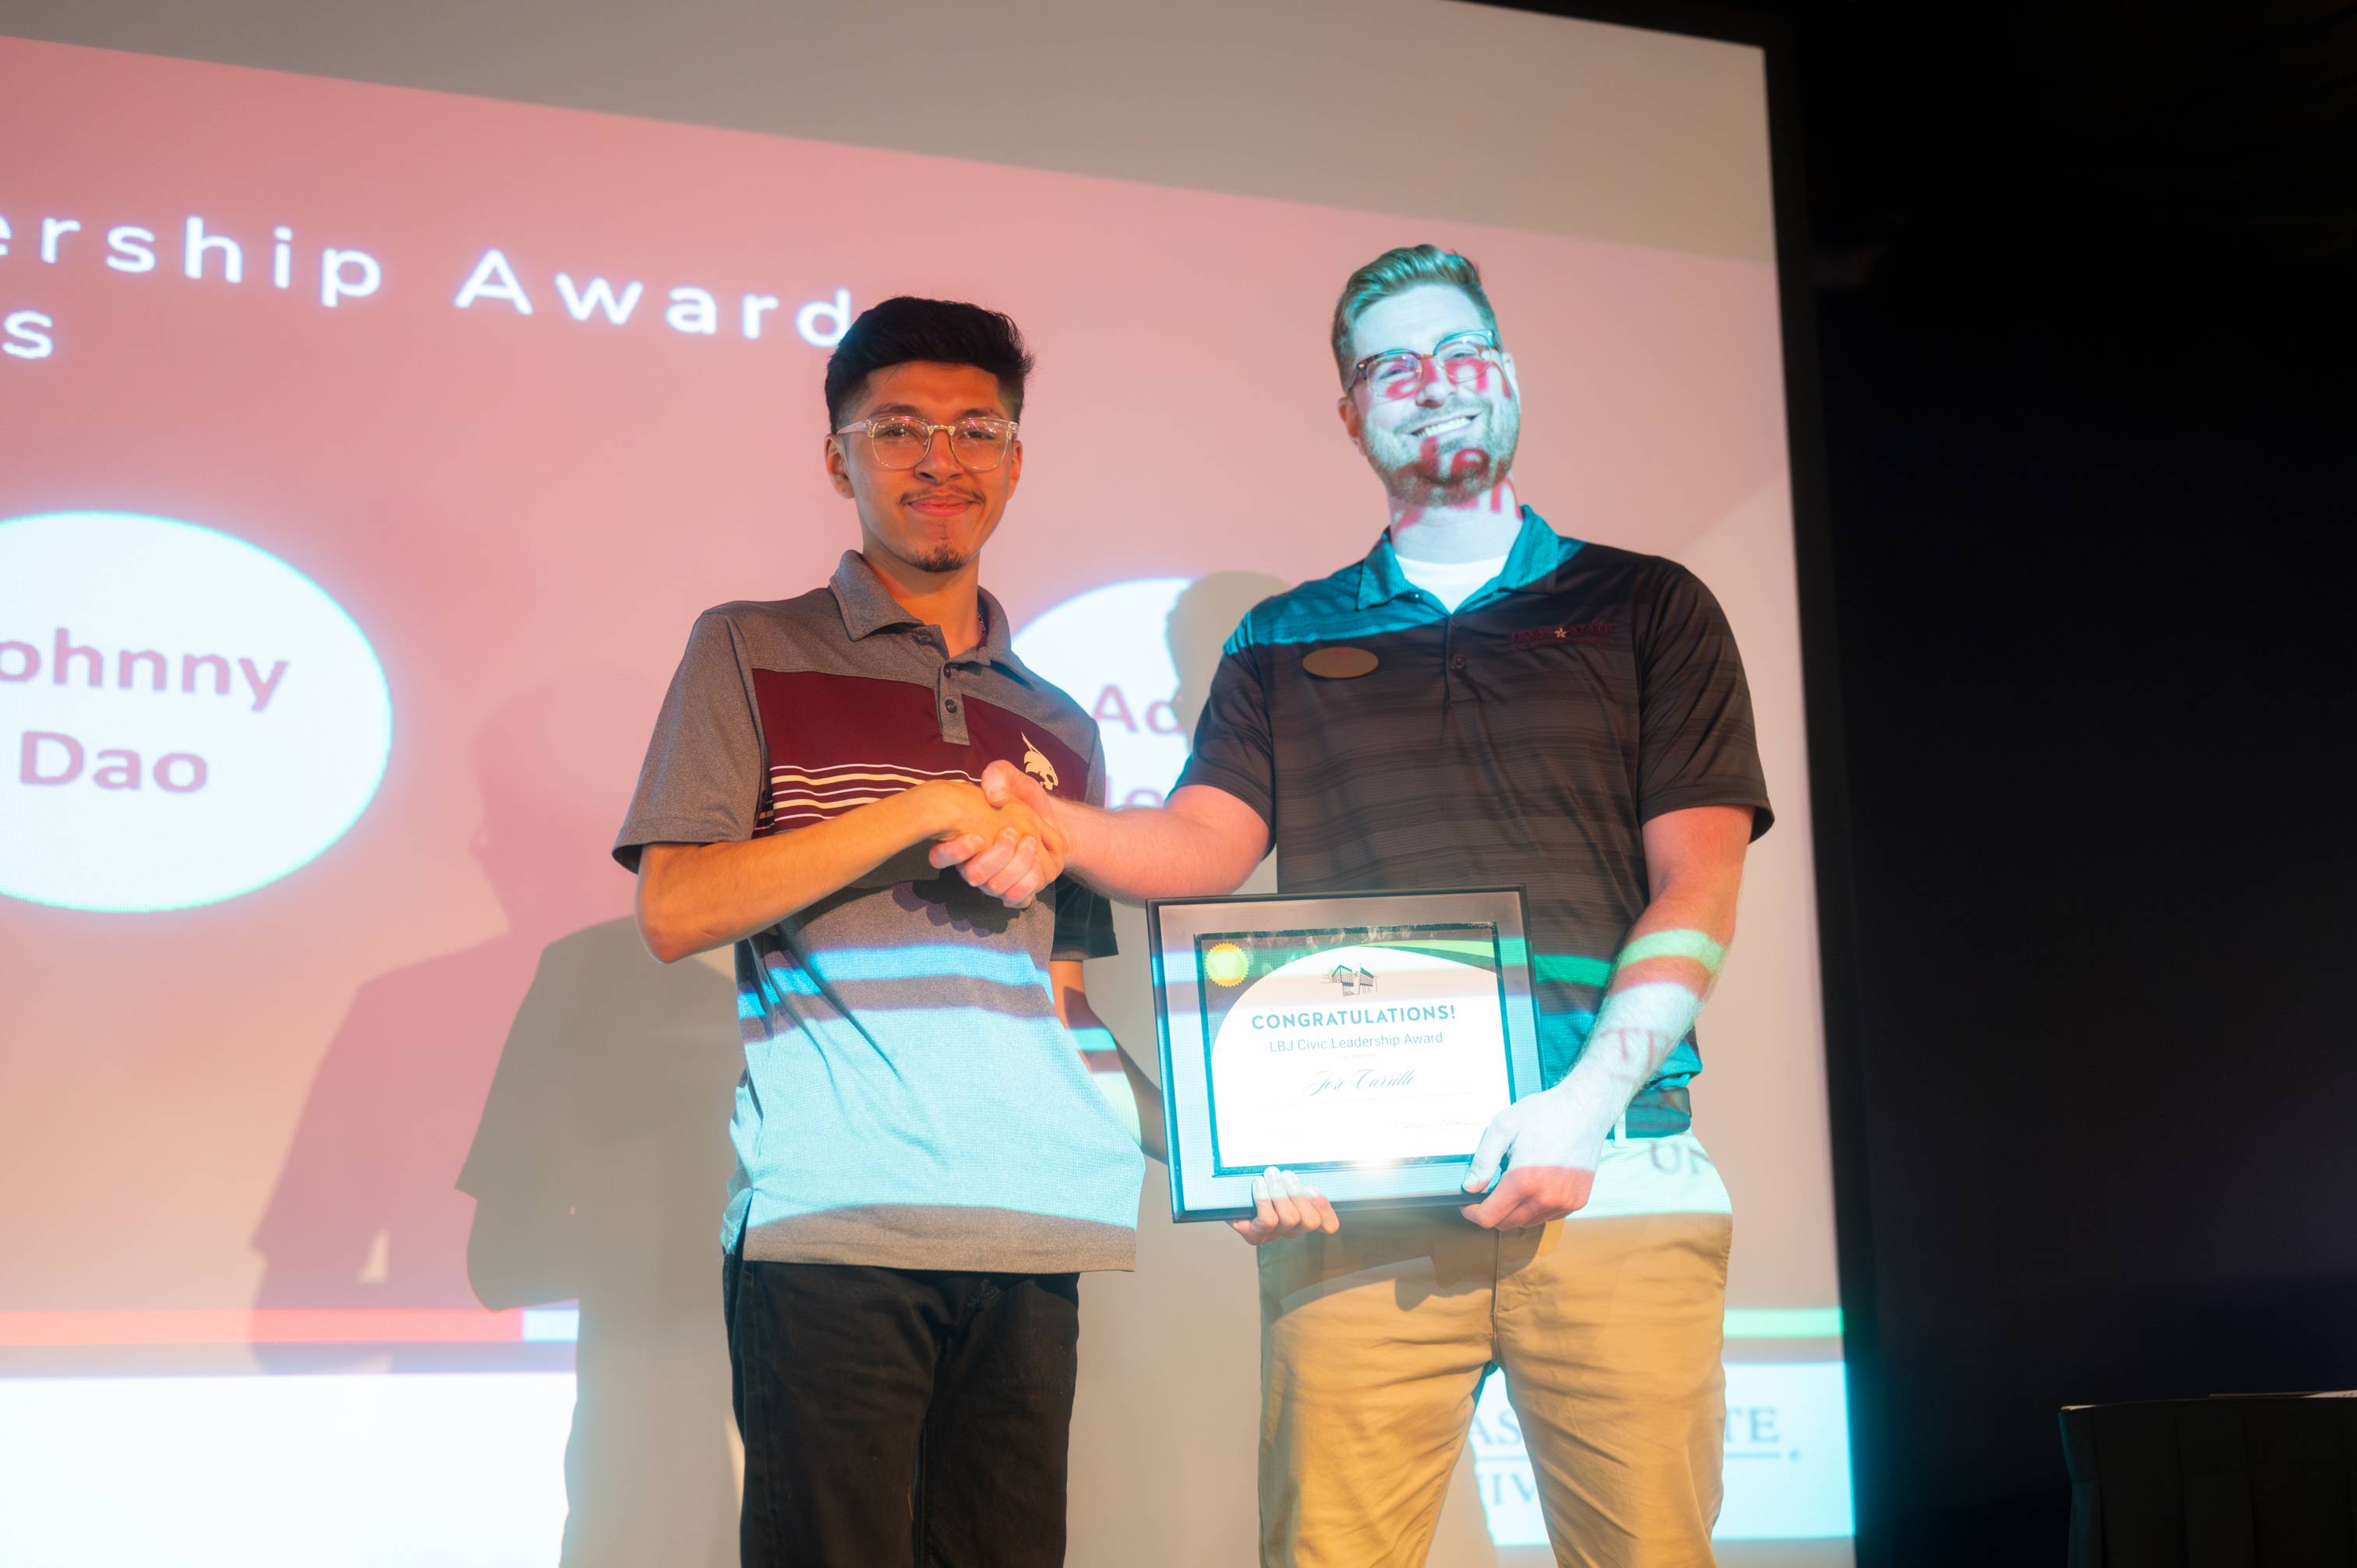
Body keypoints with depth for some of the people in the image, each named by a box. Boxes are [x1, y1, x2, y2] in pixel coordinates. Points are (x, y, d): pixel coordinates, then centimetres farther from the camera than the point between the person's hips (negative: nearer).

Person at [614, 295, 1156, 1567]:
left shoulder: (1057, 728, 21)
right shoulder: (751, 654, 8)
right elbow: (674, 913, -3)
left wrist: (1203, 1125, 2)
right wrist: (928, 811, -9)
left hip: (1030, 1225, 4)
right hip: (832, 1217, -4)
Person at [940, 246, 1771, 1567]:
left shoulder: (1646, 610, 13)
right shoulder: (1283, 644, 20)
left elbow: (1698, 883, 4)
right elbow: (1209, 841, 7)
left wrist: (1590, 1098, -10)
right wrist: (1057, 828, -15)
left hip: (1610, 1172, -1)